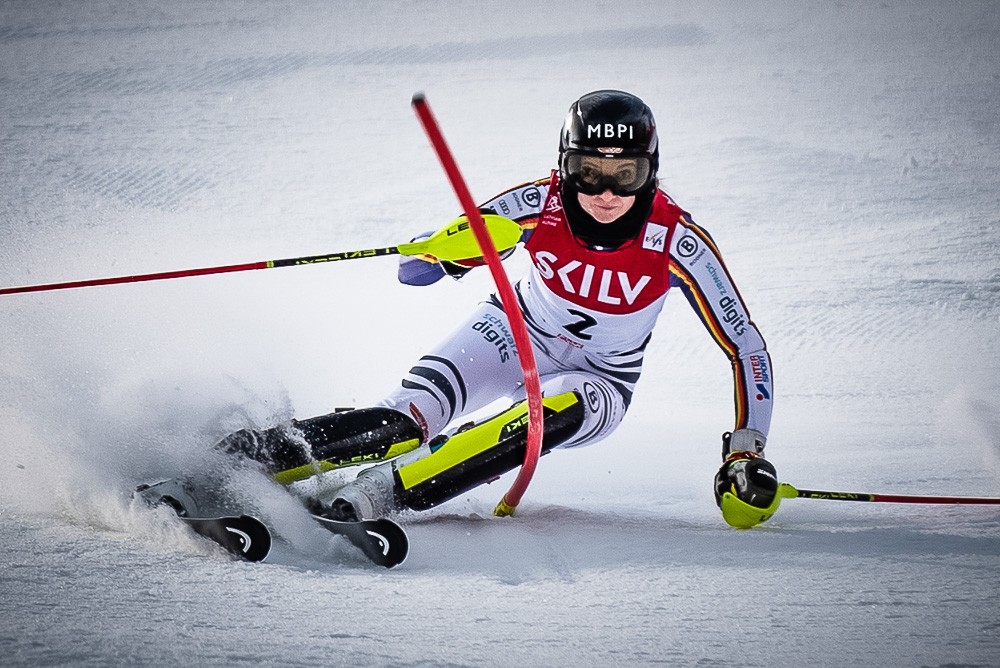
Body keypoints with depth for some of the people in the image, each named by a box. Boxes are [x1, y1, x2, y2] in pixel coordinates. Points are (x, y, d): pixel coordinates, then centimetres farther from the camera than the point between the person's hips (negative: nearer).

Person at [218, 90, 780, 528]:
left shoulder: (676, 240, -25)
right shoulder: (540, 203, -22)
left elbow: (745, 343, -15)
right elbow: (419, 268, -19)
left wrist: (748, 455, -22)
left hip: (597, 385, -1)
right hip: (516, 336, 1)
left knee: (558, 409, -38)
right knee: (410, 420, -28)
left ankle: (376, 493, -45)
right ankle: (237, 462, -31)